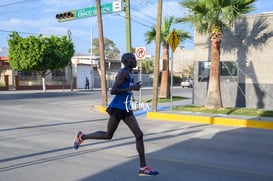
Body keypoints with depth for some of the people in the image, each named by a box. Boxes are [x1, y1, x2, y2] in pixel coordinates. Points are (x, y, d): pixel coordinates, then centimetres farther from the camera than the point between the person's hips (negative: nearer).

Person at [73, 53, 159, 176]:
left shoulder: (128, 73, 14)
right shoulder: (123, 72, -14)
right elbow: (113, 91, -22)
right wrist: (131, 88, -20)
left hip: (126, 109, 9)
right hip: (117, 107, -9)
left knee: (139, 135, -1)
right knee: (108, 135, 7)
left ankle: (143, 168, 2)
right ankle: (81, 136, 29)